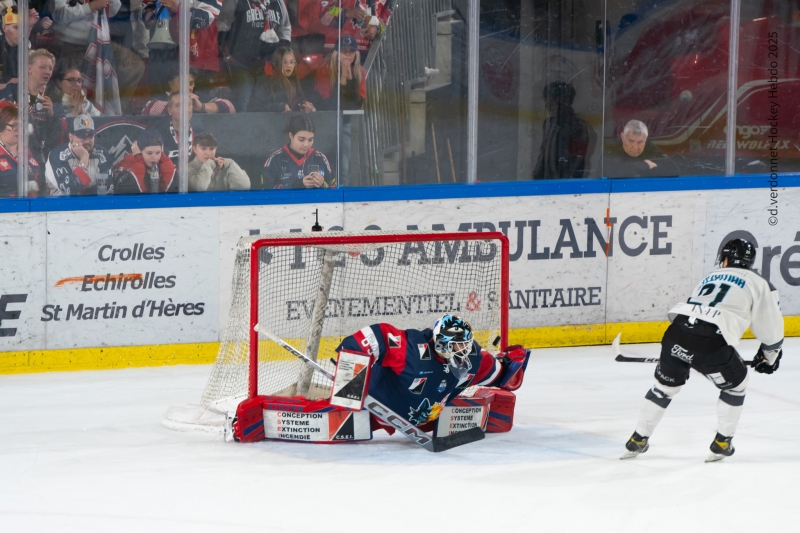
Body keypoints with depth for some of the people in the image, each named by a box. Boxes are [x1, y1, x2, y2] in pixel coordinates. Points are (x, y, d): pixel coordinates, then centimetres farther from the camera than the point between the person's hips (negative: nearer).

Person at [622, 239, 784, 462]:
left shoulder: (710, 277, 31)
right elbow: (771, 326, 19)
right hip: (711, 342, -4)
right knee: (735, 383, 22)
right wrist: (769, 356, 37)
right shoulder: (758, 283, 15)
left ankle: (638, 441, 30)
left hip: (676, 334, 4)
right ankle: (722, 443, 21)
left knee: (666, 384, 27)